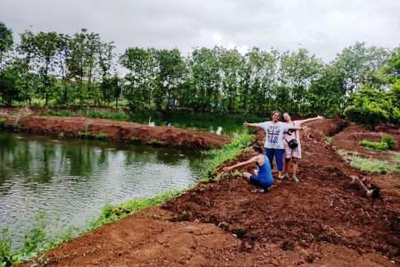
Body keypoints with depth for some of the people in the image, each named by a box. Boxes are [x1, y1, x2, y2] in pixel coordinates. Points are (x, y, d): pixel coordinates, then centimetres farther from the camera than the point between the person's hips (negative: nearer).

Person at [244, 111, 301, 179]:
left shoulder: (282, 125, -3)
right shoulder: (267, 124, 4)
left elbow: (291, 127, -9)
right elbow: (257, 125, 6)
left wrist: (300, 128, -18)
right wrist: (248, 124, 6)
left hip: (279, 147, -3)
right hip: (268, 146, 3)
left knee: (279, 160, 0)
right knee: (268, 160, 13)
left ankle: (280, 174, 9)